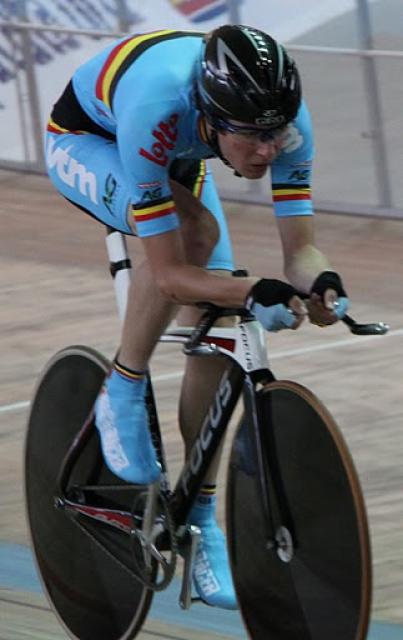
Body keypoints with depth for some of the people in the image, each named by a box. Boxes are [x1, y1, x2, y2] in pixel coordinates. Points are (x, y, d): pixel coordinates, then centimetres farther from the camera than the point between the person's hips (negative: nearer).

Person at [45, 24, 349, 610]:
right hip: (87, 140, -5)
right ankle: (122, 395, -14)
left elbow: (299, 244, -29)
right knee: (193, 232, -35)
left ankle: (201, 518, 7)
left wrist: (320, 282, -51)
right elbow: (168, 274, -42)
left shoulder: (284, 117, -33)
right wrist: (254, 291, -57)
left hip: (177, 157, 5)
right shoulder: (156, 112, -46)